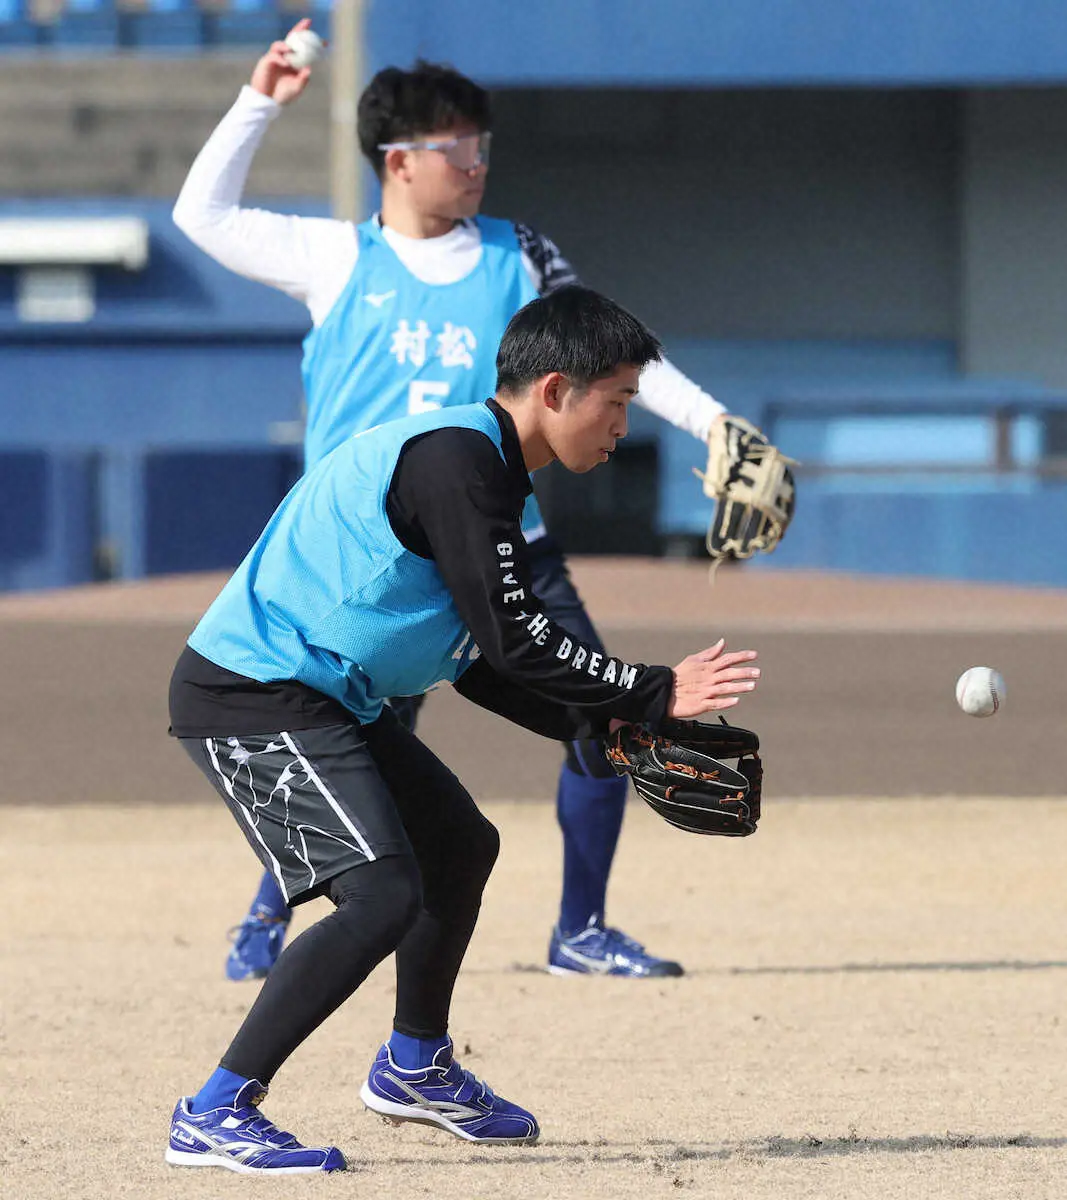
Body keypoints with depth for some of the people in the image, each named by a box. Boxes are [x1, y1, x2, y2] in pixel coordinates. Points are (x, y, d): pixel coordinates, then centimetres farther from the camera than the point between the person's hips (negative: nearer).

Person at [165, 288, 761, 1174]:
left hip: (326, 698, 11)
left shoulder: (477, 463, 13)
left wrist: (597, 722, 7)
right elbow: (512, 638, -22)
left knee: (460, 843, 23)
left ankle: (415, 1067, 43)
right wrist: (653, 694, -16)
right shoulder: (454, 461, -19)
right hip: (252, 699, -11)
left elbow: (477, 661, 17)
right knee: (383, 894, -21)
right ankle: (216, 1116, -19)